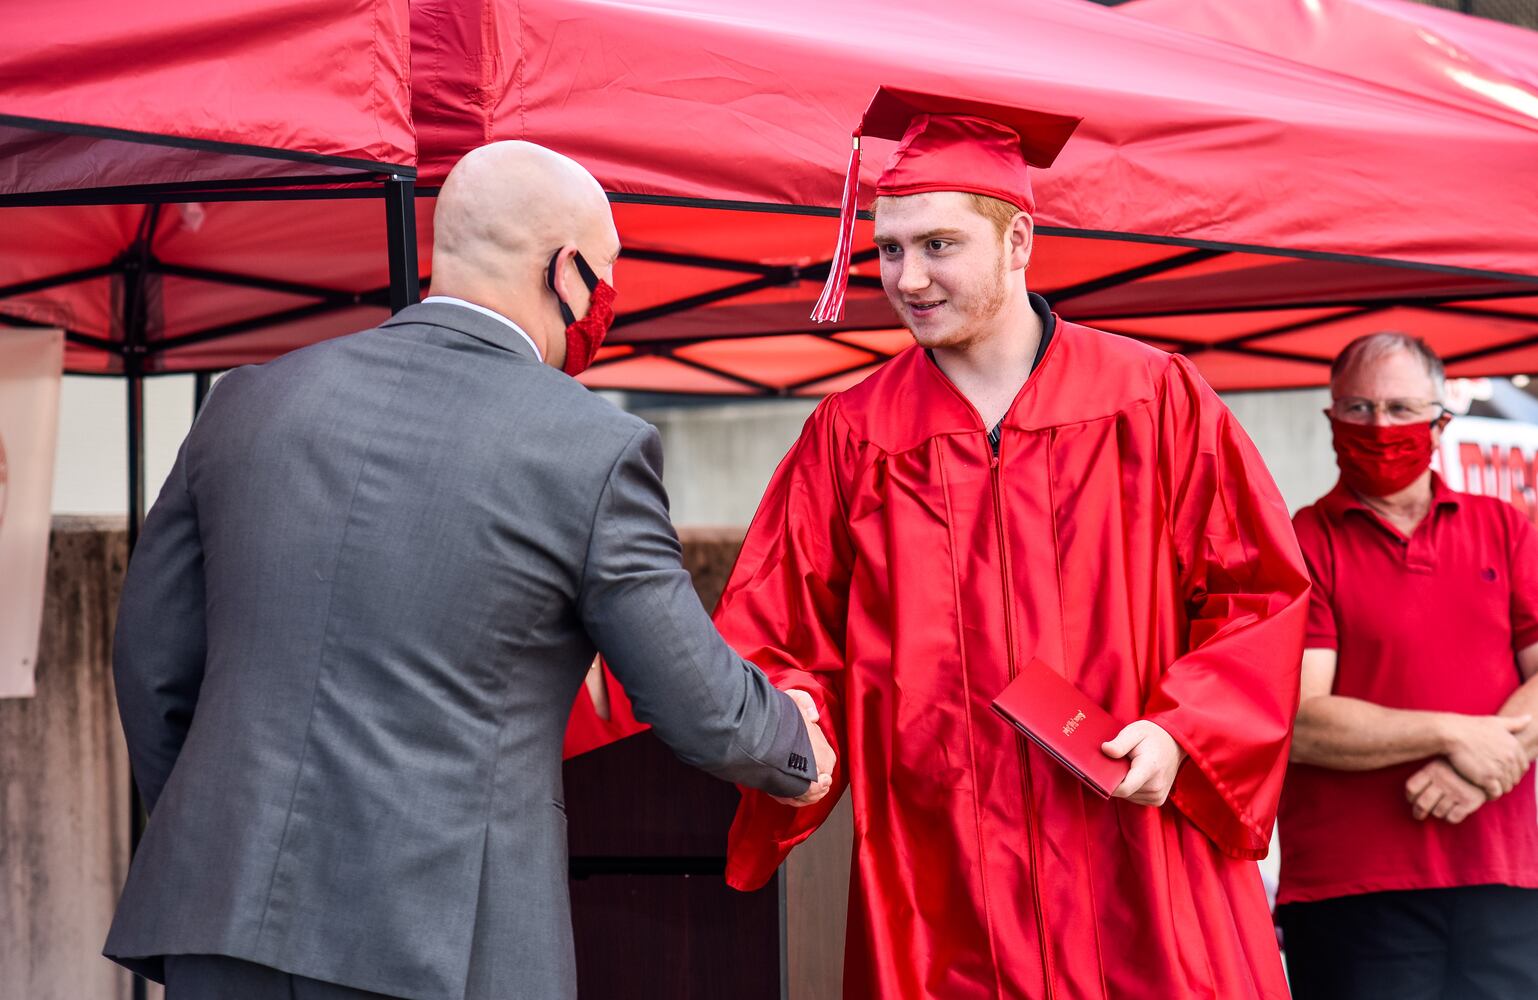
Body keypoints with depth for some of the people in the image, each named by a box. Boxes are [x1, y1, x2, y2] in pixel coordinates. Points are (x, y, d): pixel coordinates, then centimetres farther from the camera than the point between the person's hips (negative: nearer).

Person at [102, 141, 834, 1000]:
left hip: (223, 926, 4)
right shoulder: (594, 452, -5)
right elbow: (698, 708, 4)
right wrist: (794, 752, 26)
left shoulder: (251, 401, 8)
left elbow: (152, 663, 14)